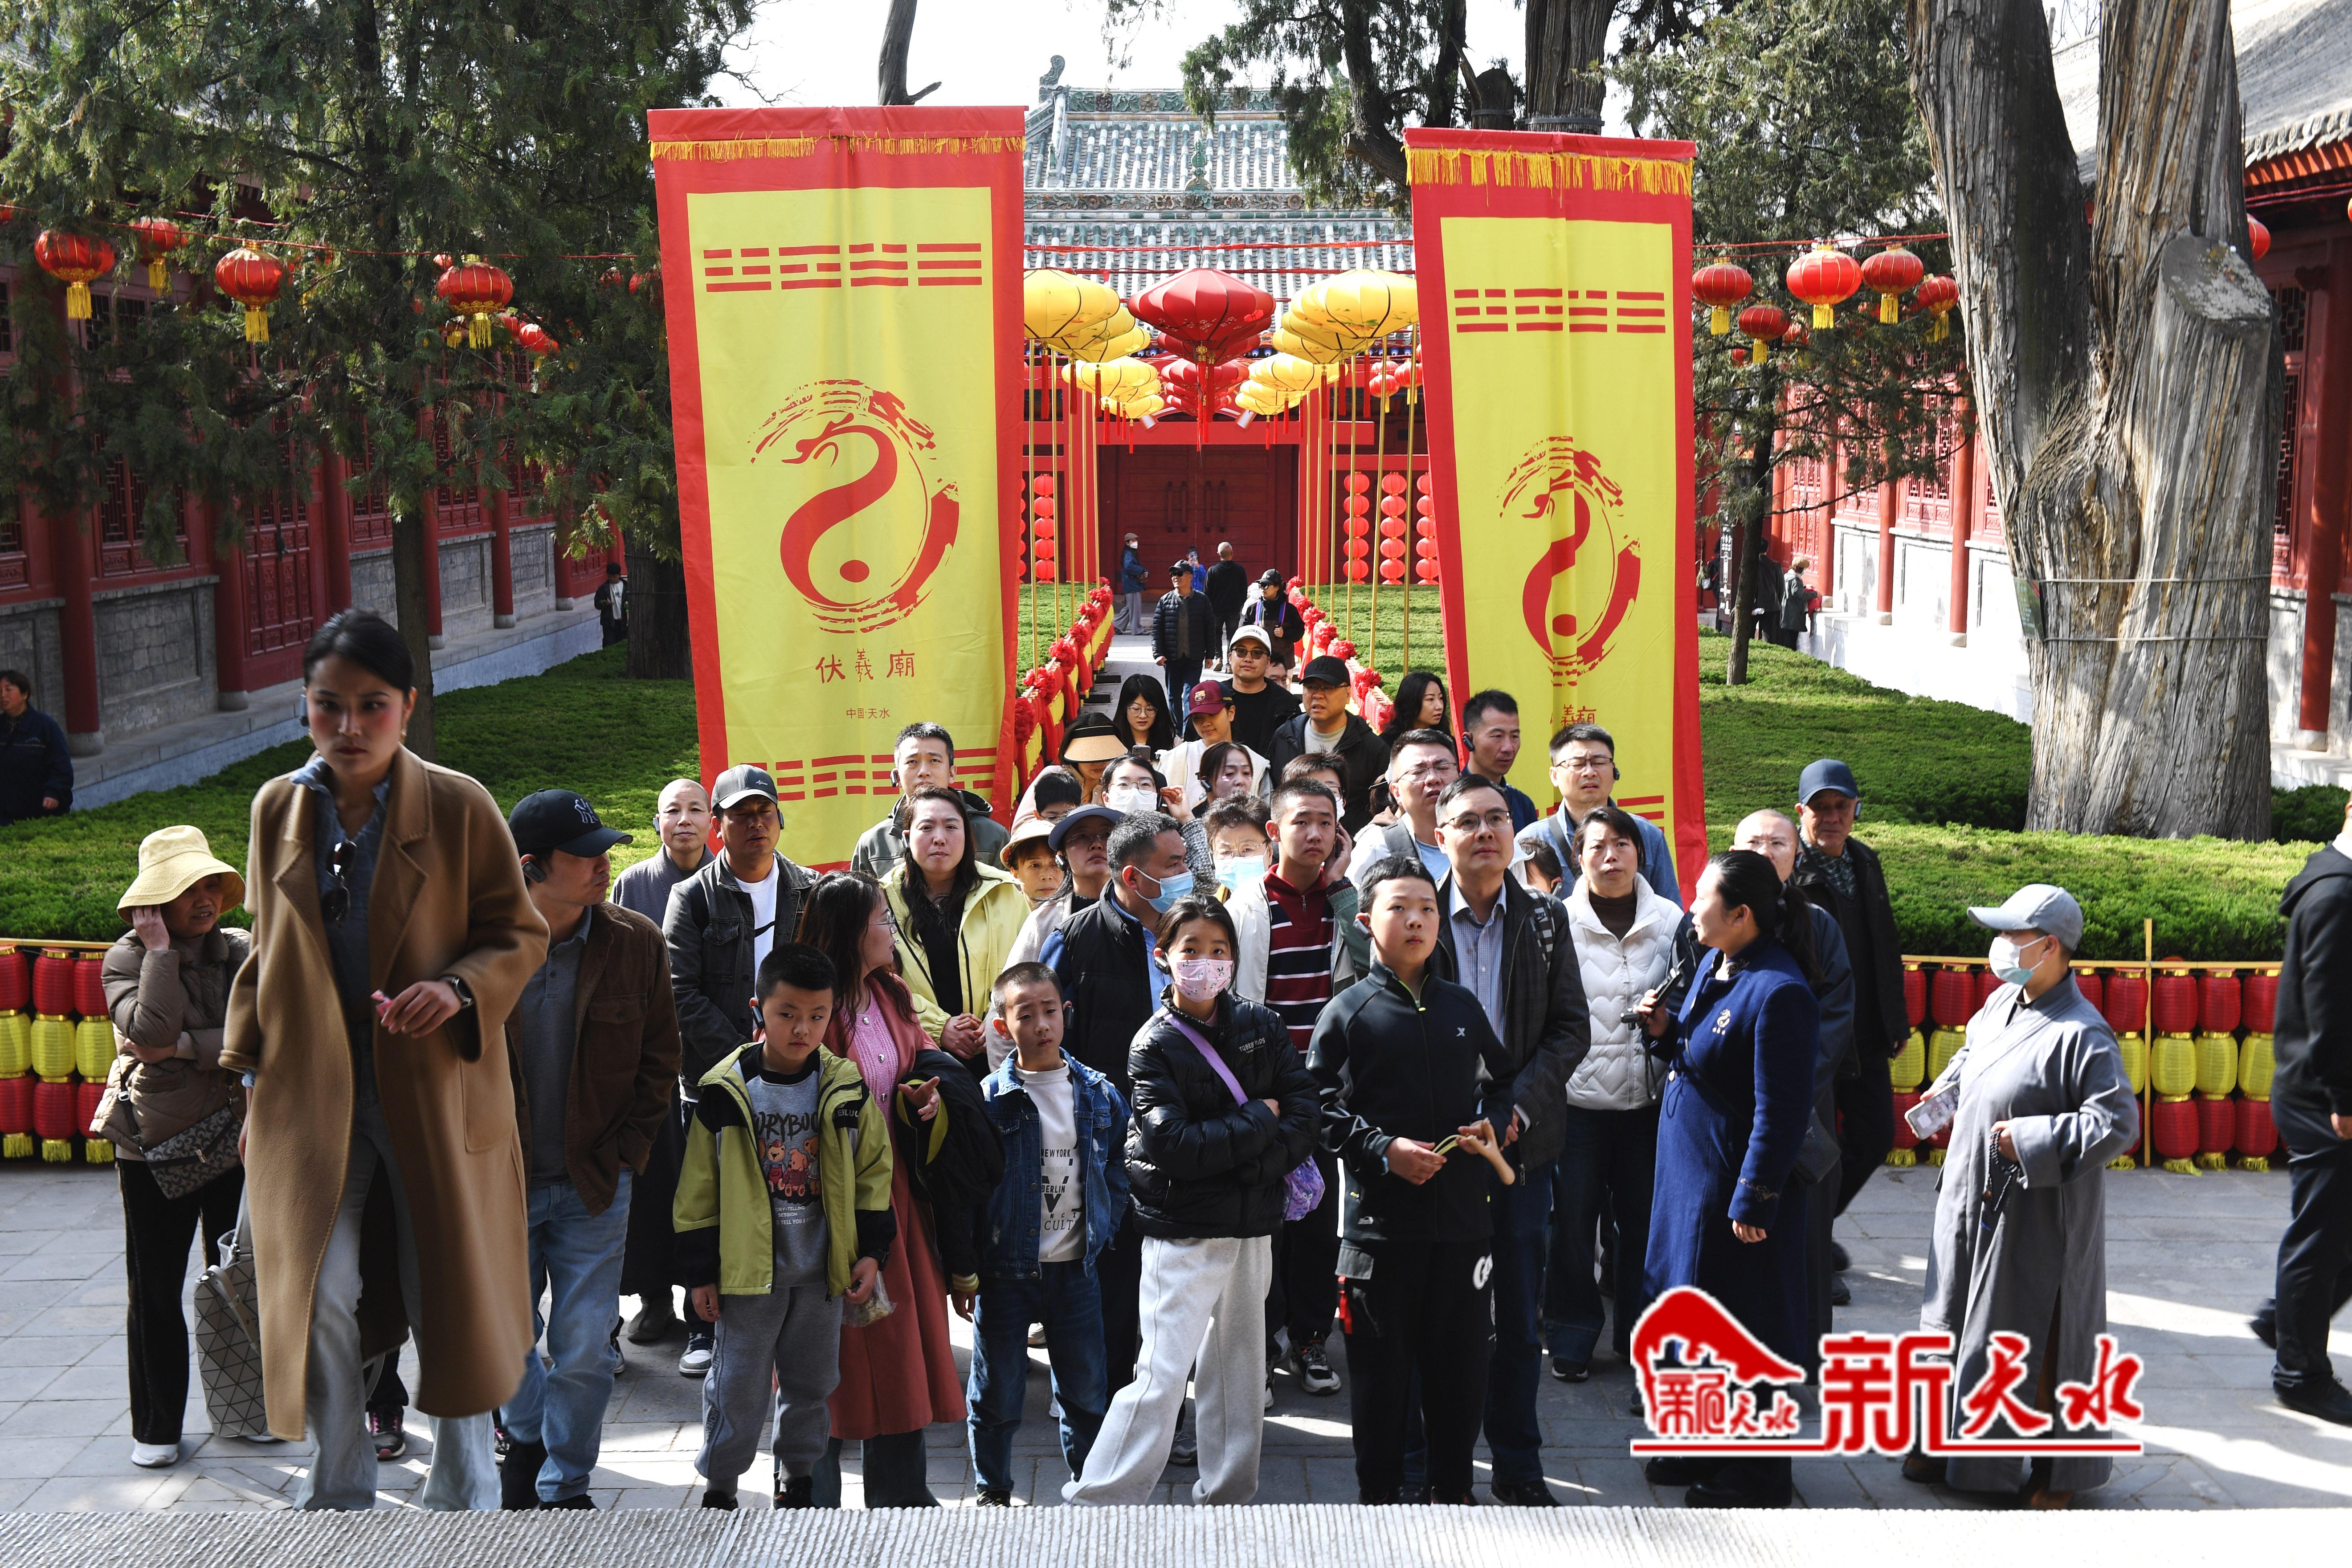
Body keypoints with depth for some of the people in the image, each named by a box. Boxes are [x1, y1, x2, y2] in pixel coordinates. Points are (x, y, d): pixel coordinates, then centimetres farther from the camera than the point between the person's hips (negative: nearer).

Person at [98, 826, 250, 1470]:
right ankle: (155, 1428, 17)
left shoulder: (242, 951, 0)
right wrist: (160, 948, -18)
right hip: (153, 1145, -1)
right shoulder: (126, 959, -5)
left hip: (233, 1141, 2)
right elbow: (151, 1028, -24)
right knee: (154, 1291, 5)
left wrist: (185, 1047, -19)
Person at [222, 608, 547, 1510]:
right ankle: (340, 1491, 17)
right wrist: (251, 1072, 10)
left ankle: (463, 1494, 28)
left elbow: (521, 935, -2)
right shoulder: (278, 808, 3)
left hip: (437, 1092, -2)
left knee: (450, 1298, 8)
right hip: (311, 1096, 2)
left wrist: (461, 989, -21)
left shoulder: (458, 807, -8)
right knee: (316, 1299, -4)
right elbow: (267, 954, 13)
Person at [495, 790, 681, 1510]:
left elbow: (658, 1062, 3)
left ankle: (565, 1488, 23)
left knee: (584, 1350, 2)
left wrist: (620, 1156, -4)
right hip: (498, 1183, 0)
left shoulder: (636, 944, -5)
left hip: (594, 1185, 0)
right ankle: (526, 1437, 41)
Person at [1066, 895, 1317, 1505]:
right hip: (1183, 1231, -5)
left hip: (1252, 1225, 5)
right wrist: (1260, 1121, -11)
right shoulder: (1154, 1044, -8)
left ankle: (1228, 1496, 25)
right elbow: (1174, 1146, -18)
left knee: (1240, 1366, 12)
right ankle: (1096, 1505, -1)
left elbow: (1304, 1113, 0)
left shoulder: (1262, 1027, 5)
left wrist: (1250, 1168, -14)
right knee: (1162, 1374, -9)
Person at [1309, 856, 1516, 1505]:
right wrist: (1381, 1150, -15)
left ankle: (1452, 1488, 26)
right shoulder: (1347, 1013, -2)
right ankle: (1377, 1493, 20)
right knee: (1381, 1363, 5)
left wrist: (1493, 1123, 1)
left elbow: (1502, 1079, 21)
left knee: (1461, 1357, 9)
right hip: (1380, 1215, -3)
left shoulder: (1463, 1006, 11)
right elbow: (1320, 1105, -5)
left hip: (1463, 1213, 4)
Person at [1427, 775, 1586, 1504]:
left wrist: (1520, 1105, -11)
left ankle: (1518, 1463, 19)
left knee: (1521, 1309, 8)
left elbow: (1571, 1027, 3)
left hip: (1522, 1136, 2)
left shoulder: (1545, 920, 5)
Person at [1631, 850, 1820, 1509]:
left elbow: (1781, 1109, -22)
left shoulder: (1778, 992, -24)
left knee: (1743, 1331, 4)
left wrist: (1753, 1202, -20)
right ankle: (1700, 1445, 38)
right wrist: (1667, 1030, -1)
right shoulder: (1713, 964, 5)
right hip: (1687, 1170, 9)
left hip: (1736, 1184, -9)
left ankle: (1753, 1479, 20)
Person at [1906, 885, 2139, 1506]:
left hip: (2034, 1218, -8)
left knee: (2038, 1342, 5)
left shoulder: (2081, 1035, -22)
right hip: (1972, 1201, 8)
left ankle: (2056, 1471, 22)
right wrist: (1950, 1083, 10)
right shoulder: (2001, 1003, 3)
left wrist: (2031, 1141, -24)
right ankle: (1951, 1446, 33)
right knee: (1958, 1326, 17)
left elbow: (2118, 1122, -25)